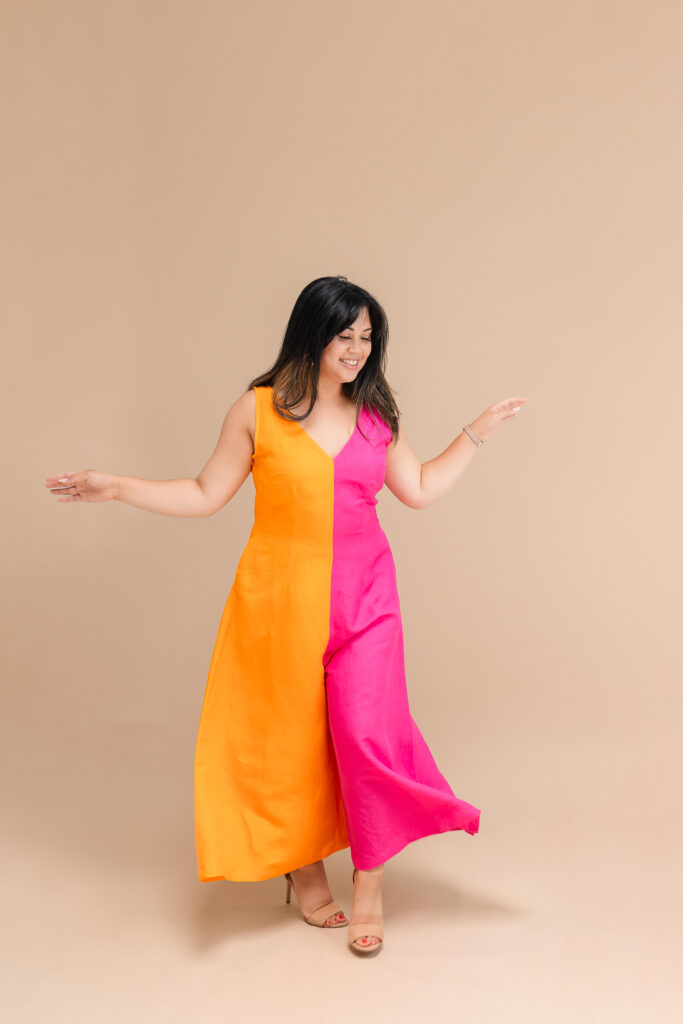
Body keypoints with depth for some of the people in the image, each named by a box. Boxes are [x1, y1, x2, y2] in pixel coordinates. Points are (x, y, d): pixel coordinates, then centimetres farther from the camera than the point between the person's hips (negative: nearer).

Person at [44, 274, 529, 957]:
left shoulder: (377, 413, 6)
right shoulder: (259, 408, -2)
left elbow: (420, 490, 12)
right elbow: (205, 495, 2)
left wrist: (478, 432, 12)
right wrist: (116, 487, -5)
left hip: (362, 595, 2)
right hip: (281, 594, -1)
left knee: (366, 729, -6)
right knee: (291, 733, 8)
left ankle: (369, 885, 14)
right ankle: (302, 870, 30)